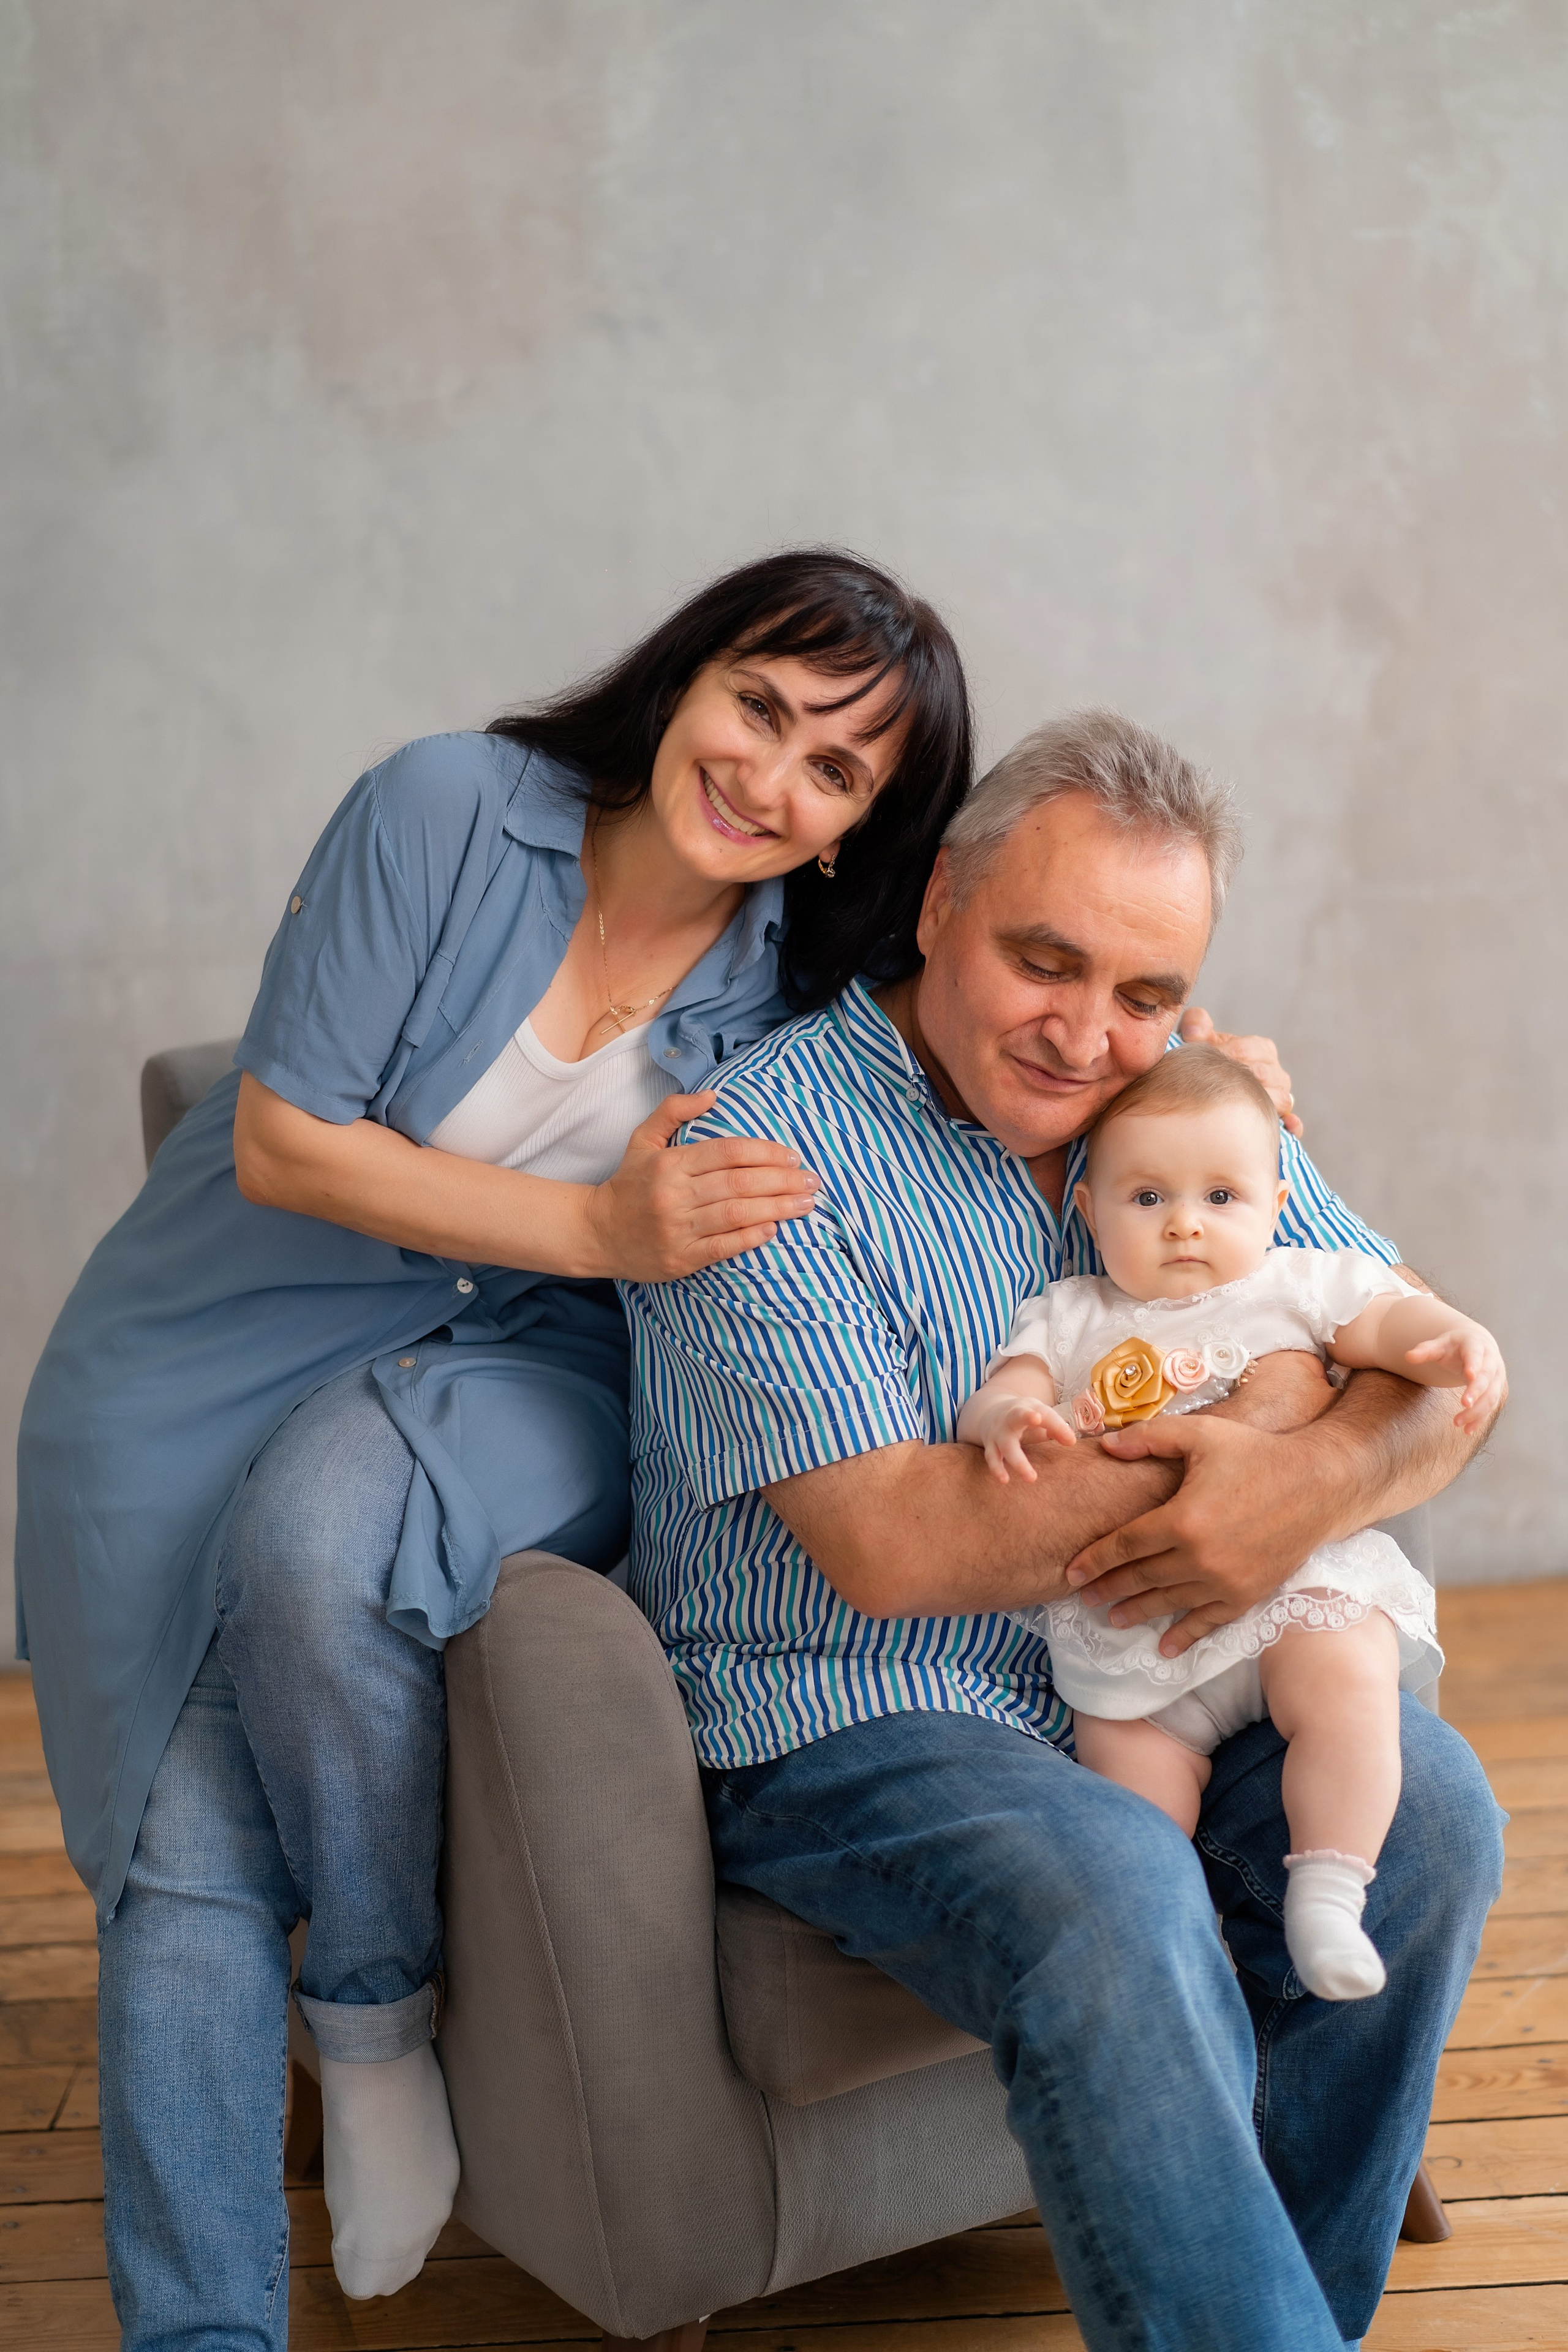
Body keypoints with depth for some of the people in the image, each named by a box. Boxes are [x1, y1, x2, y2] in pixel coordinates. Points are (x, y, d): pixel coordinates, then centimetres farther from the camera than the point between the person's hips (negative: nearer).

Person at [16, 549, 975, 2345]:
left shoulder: (798, 985, -4)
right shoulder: (449, 809, -13)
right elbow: (285, 1139, -15)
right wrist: (601, 1224, -23)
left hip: (526, 1375, 0)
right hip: (222, 1367, 0)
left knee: (319, 1543, -33)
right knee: (184, 1855, -11)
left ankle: (376, 2015, -9)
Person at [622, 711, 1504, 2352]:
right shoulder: (764, 1147, -15)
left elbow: (1440, 1376, 3)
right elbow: (894, 1544, -23)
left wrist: (1322, 1478, -23)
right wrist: (1266, 1393, -17)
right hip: (840, 1724, -6)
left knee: (1423, 1806, -17)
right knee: (1113, 1891, -33)